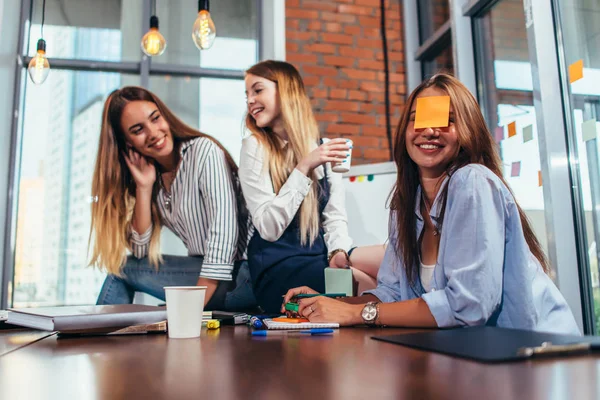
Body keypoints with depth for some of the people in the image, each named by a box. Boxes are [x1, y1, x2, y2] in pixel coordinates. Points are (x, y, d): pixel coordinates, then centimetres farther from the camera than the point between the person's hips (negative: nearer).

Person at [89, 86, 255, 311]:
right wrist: (144, 187, -5)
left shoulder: (204, 151, -11)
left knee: (124, 269, -7)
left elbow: (223, 233, -21)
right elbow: (140, 249, 5)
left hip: (241, 274, -6)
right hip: (202, 269, 6)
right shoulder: (149, 173, 8)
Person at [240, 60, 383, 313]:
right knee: (374, 287, -25)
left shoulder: (324, 148, 8)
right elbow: (268, 228, -14)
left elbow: (334, 216, 7)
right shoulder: (254, 147, -5)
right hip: (278, 269, -4)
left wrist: (338, 252, -13)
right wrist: (303, 167, -20)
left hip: (320, 255, 5)